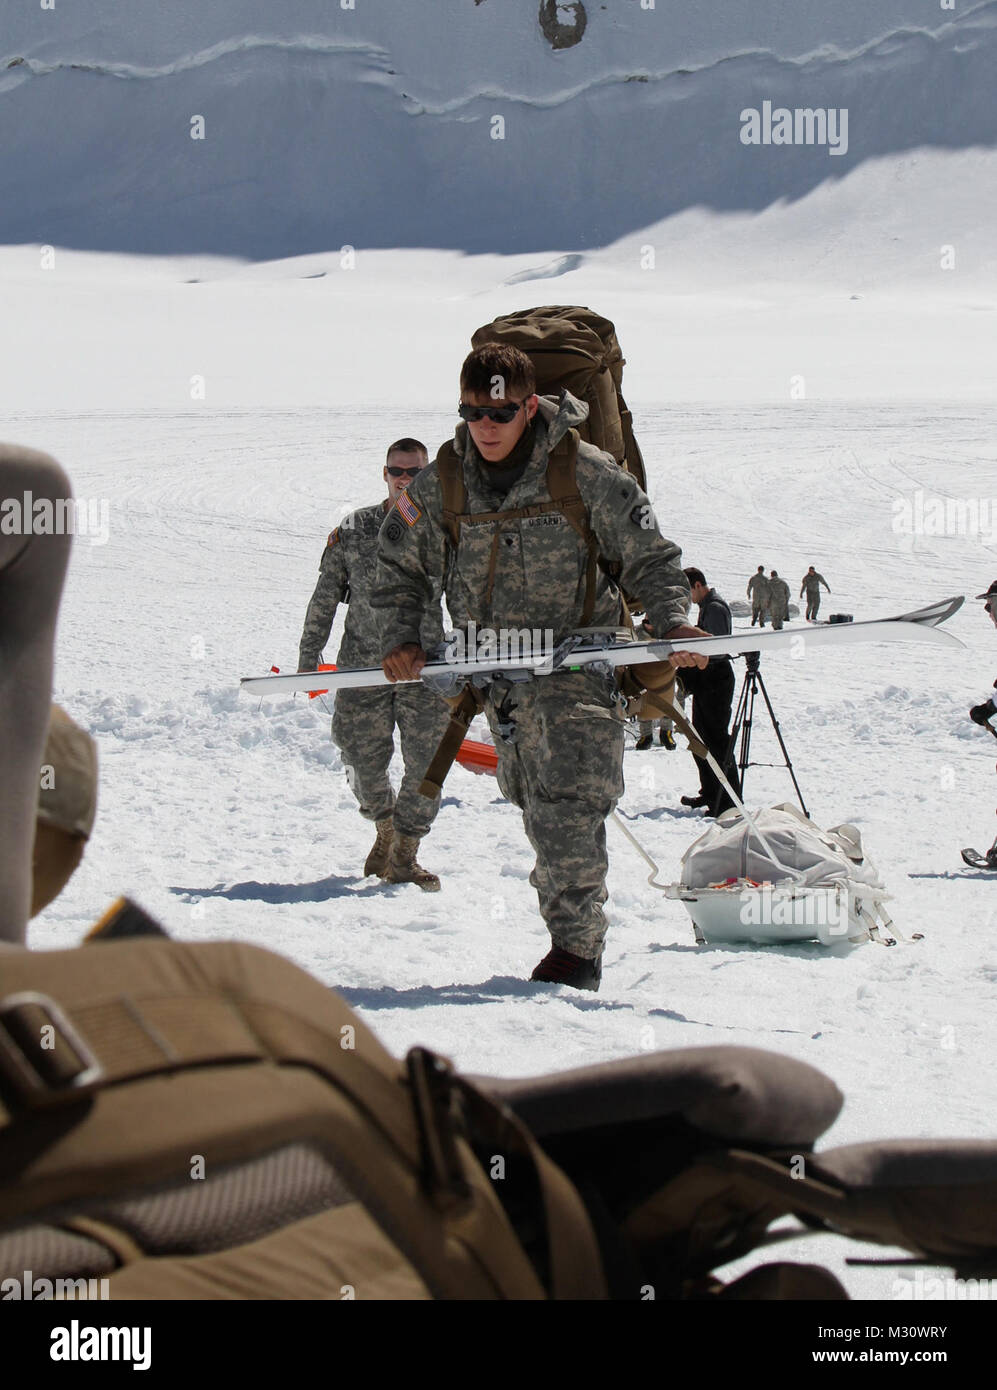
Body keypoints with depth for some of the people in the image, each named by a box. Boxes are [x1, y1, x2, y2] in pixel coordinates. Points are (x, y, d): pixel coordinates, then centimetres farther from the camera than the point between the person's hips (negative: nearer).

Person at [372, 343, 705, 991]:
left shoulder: (585, 472, -9)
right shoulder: (443, 482, 2)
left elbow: (649, 555, -2)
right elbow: (402, 566, 15)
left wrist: (672, 622, -17)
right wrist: (401, 638, 1)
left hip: (577, 660, -4)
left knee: (567, 806, -17)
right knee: (537, 808, 8)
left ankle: (577, 948, -11)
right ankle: (573, 929, 21)